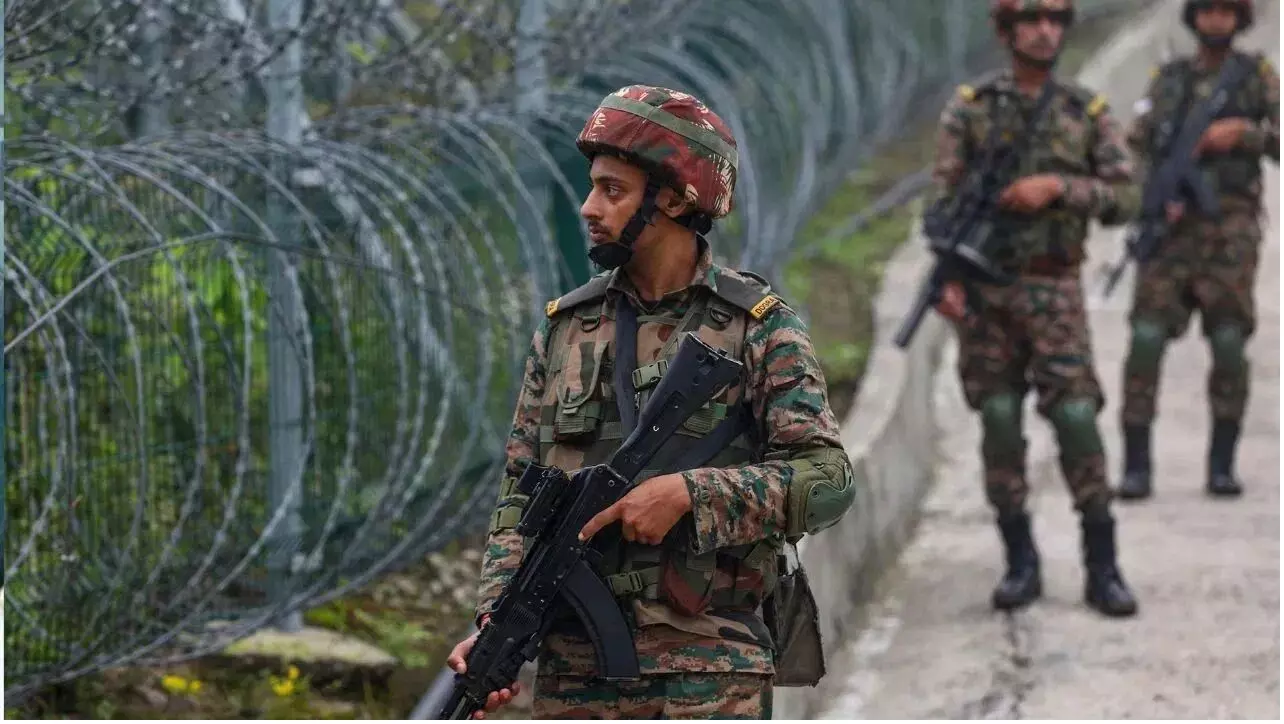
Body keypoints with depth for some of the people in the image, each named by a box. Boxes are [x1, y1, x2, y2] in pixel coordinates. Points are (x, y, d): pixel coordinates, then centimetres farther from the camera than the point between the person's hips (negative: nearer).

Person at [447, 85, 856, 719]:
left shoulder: (759, 326, 0)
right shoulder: (565, 328, 12)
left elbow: (827, 480, -9)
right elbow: (520, 495, 11)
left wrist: (689, 493, -20)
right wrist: (495, 622, -4)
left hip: (709, 672, -4)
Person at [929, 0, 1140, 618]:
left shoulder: (1089, 113, 4)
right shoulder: (969, 107, 2)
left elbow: (1125, 199, 0)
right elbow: (943, 198, -1)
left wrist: (1056, 186, -15)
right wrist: (947, 277, -12)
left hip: (1054, 292, 0)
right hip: (984, 289, 0)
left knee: (1076, 417, -10)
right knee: (999, 422, 1)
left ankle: (1102, 568, -3)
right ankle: (1020, 562, 11)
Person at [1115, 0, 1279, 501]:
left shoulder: (1259, 75, 8)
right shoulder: (1167, 80, 13)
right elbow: (1135, 149, 6)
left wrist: (1242, 133, -16)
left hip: (1230, 228, -1)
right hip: (1170, 225, 1)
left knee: (1229, 345, -7)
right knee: (1146, 339, -10)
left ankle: (1222, 465, 4)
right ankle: (1136, 467, -7)